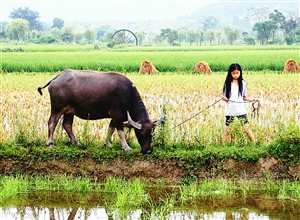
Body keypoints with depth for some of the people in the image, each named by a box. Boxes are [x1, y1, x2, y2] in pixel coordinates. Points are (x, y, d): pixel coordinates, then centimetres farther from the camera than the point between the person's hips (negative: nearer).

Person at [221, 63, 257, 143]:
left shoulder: (243, 83, 5)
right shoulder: (227, 83, 1)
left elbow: (244, 97, 11)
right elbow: (223, 97, 3)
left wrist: (252, 100, -6)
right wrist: (224, 98, -20)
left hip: (241, 109, 0)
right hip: (230, 110, 0)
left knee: (246, 127, -7)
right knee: (228, 130, 3)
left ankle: (253, 143, 0)